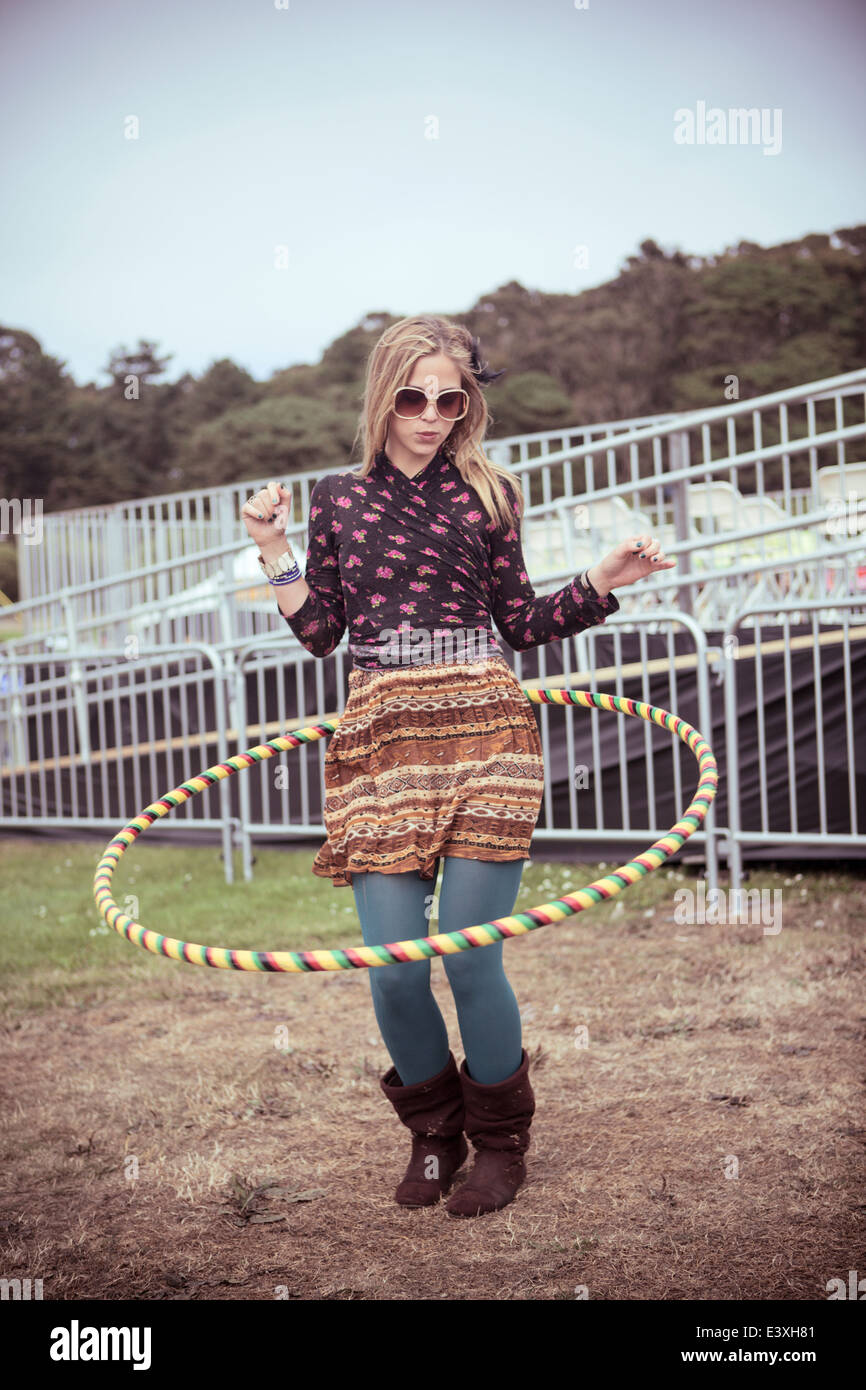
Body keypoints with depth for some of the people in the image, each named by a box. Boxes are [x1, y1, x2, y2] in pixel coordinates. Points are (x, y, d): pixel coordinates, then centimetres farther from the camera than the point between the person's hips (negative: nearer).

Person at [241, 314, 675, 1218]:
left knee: (471, 961, -6)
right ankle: (433, 1133, 24)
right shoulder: (338, 498, 11)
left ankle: (500, 1141, 19)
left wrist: (602, 583, 1)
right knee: (394, 972, -3)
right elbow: (320, 633, 11)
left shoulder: (488, 494, 8)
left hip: (484, 734, -1)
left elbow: (520, 623, 13)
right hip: (379, 740, 2)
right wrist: (274, 552, 3)